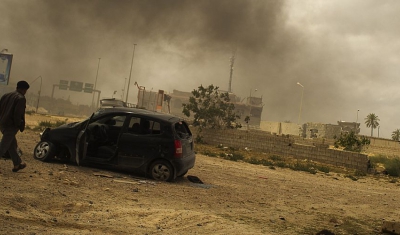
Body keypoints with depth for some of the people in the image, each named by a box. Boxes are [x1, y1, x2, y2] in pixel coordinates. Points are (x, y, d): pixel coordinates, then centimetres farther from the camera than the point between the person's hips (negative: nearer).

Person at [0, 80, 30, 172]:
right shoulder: (21, 98, -11)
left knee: (12, 145, 19)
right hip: (11, 126, -8)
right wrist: (21, 126, -9)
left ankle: (17, 164, 29)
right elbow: (18, 114, -19)